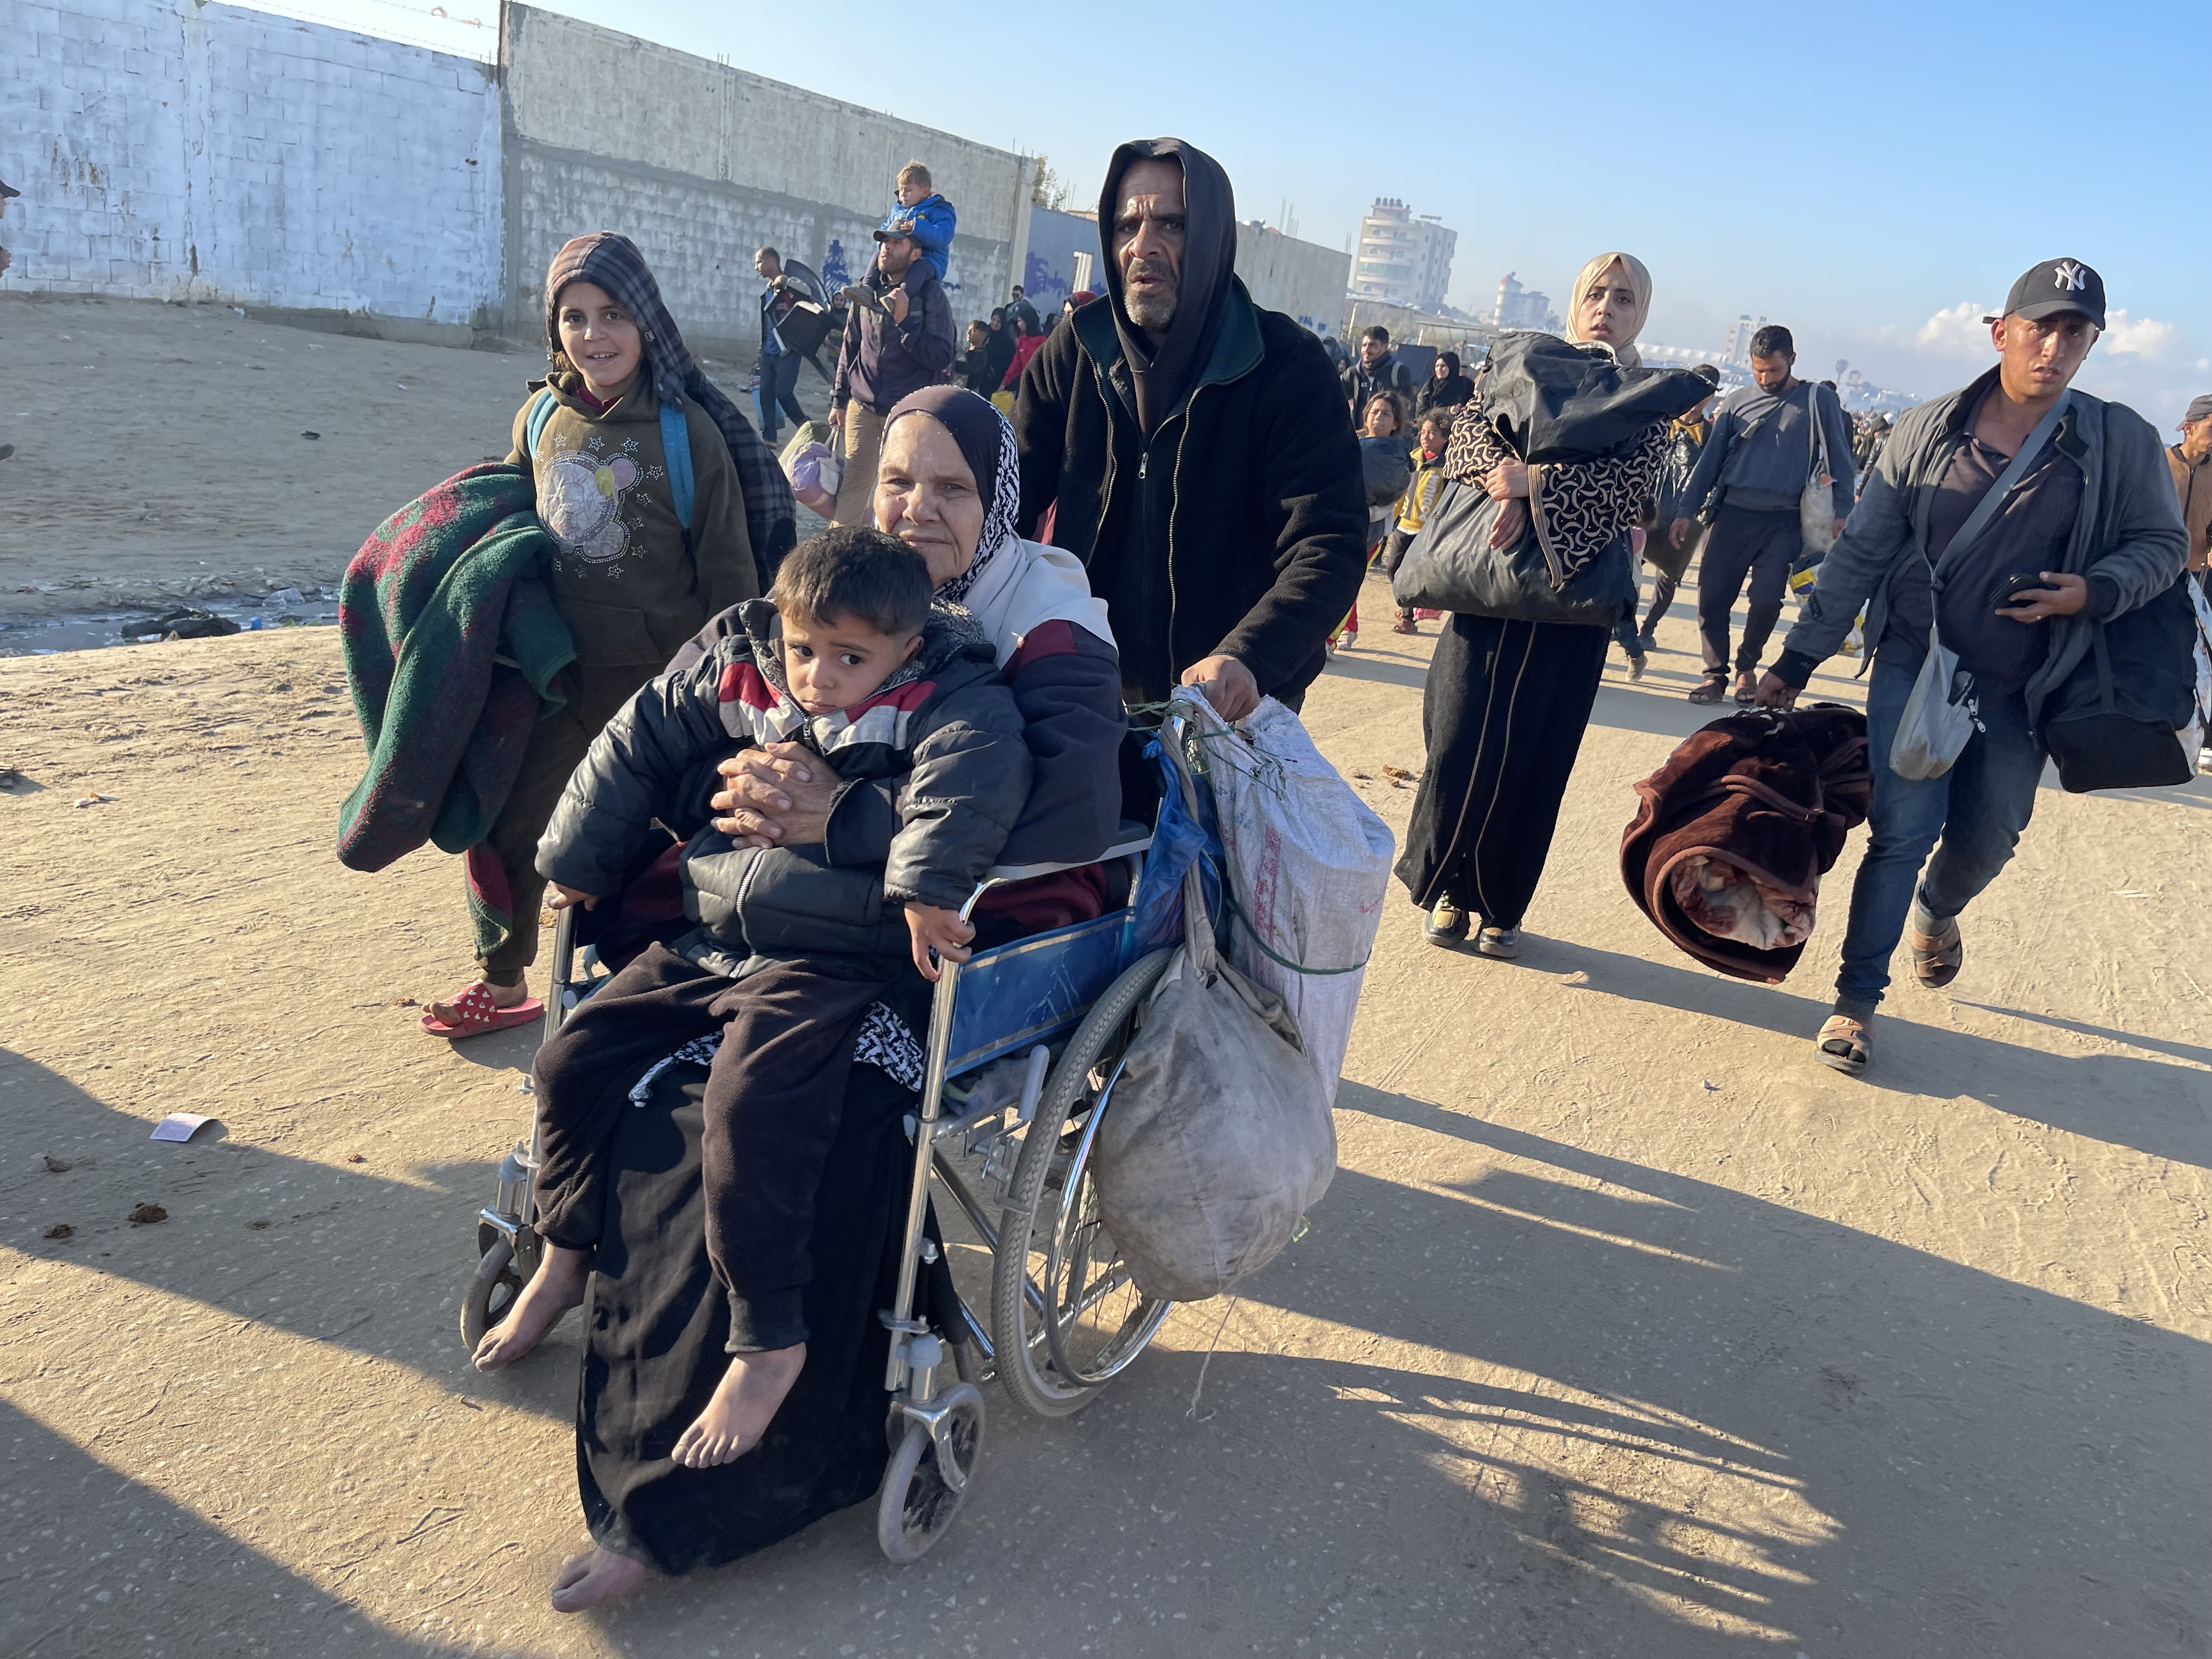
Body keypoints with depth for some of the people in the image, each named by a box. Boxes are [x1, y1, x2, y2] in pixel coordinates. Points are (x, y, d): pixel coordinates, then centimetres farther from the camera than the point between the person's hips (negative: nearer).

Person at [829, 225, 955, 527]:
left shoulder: (930, 295, -5)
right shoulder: (866, 291, 8)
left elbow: (941, 358, -11)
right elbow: (849, 348, 17)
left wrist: (904, 321, -19)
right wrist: (839, 399, 15)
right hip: (862, 407, 4)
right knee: (852, 485, 1)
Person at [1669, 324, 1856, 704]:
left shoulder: (1819, 402, 5)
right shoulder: (1737, 401, 10)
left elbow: (1839, 461, 6)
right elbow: (1710, 459, 11)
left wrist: (1842, 513, -4)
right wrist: (1687, 511, 5)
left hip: (1784, 522, -2)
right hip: (1733, 515, 2)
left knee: (1766, 599, -12)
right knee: (1712, 598, -3)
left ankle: (1747, 666, 14)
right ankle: (1716, 673, 12)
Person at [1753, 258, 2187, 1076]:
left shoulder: (2121, 442, -3)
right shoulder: (1927, 431, -2)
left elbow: (2163, 543, 7)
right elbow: (1860, 552, 1)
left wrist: (2094, 592, -16)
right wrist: (1797, 661, -1)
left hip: (2019, 689, 1)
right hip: (1914, 666, -1)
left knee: (1987, 840, 11)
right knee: (1904, 829, -8)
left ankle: (1936, 910, 47)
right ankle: (1856, 1000, 4)